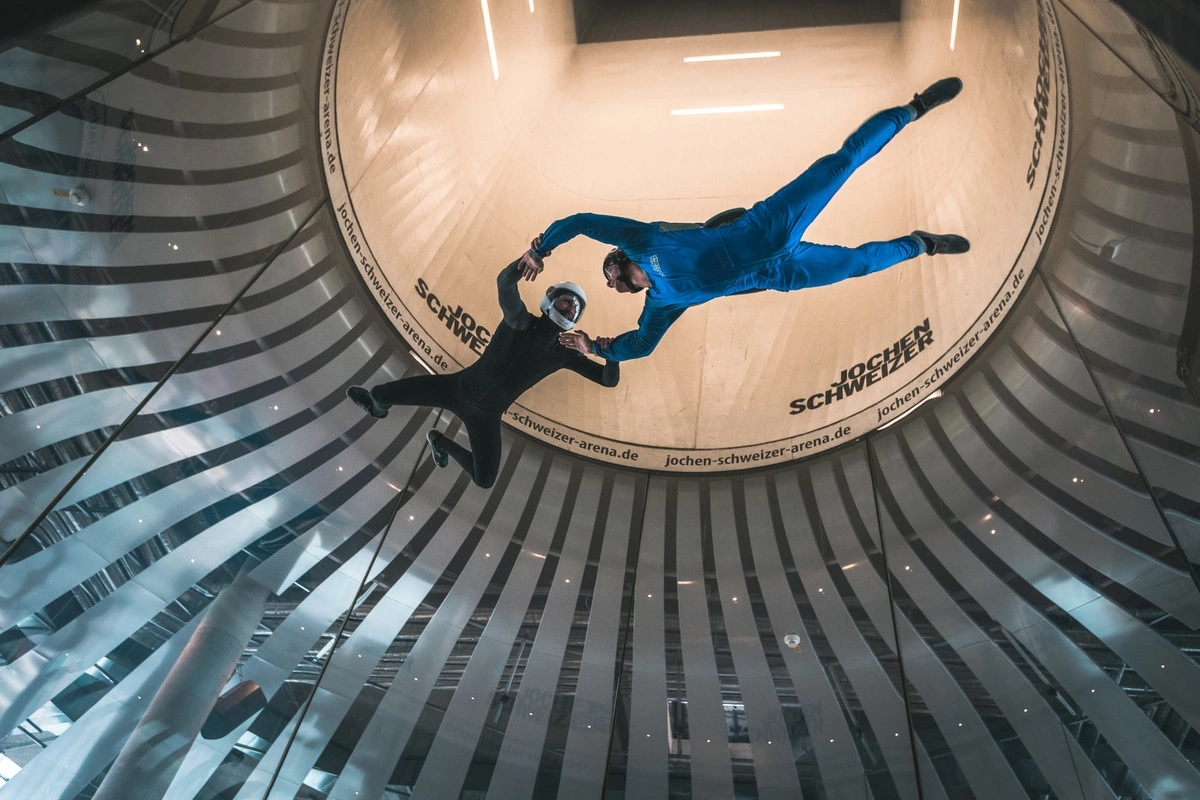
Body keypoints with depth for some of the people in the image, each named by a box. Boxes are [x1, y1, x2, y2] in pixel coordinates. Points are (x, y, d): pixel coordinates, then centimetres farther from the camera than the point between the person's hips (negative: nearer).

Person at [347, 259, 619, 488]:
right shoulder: (520, 320, -15)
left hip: (485, 415, 3)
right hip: (458, 387, -3)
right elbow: (505, 282, -36)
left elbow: (608, 379, -8)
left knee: (484, 480, -4)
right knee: (380, 393, -11)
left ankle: (442, 443, 27)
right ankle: (378, 406, 34)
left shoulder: (564, 353, -5)